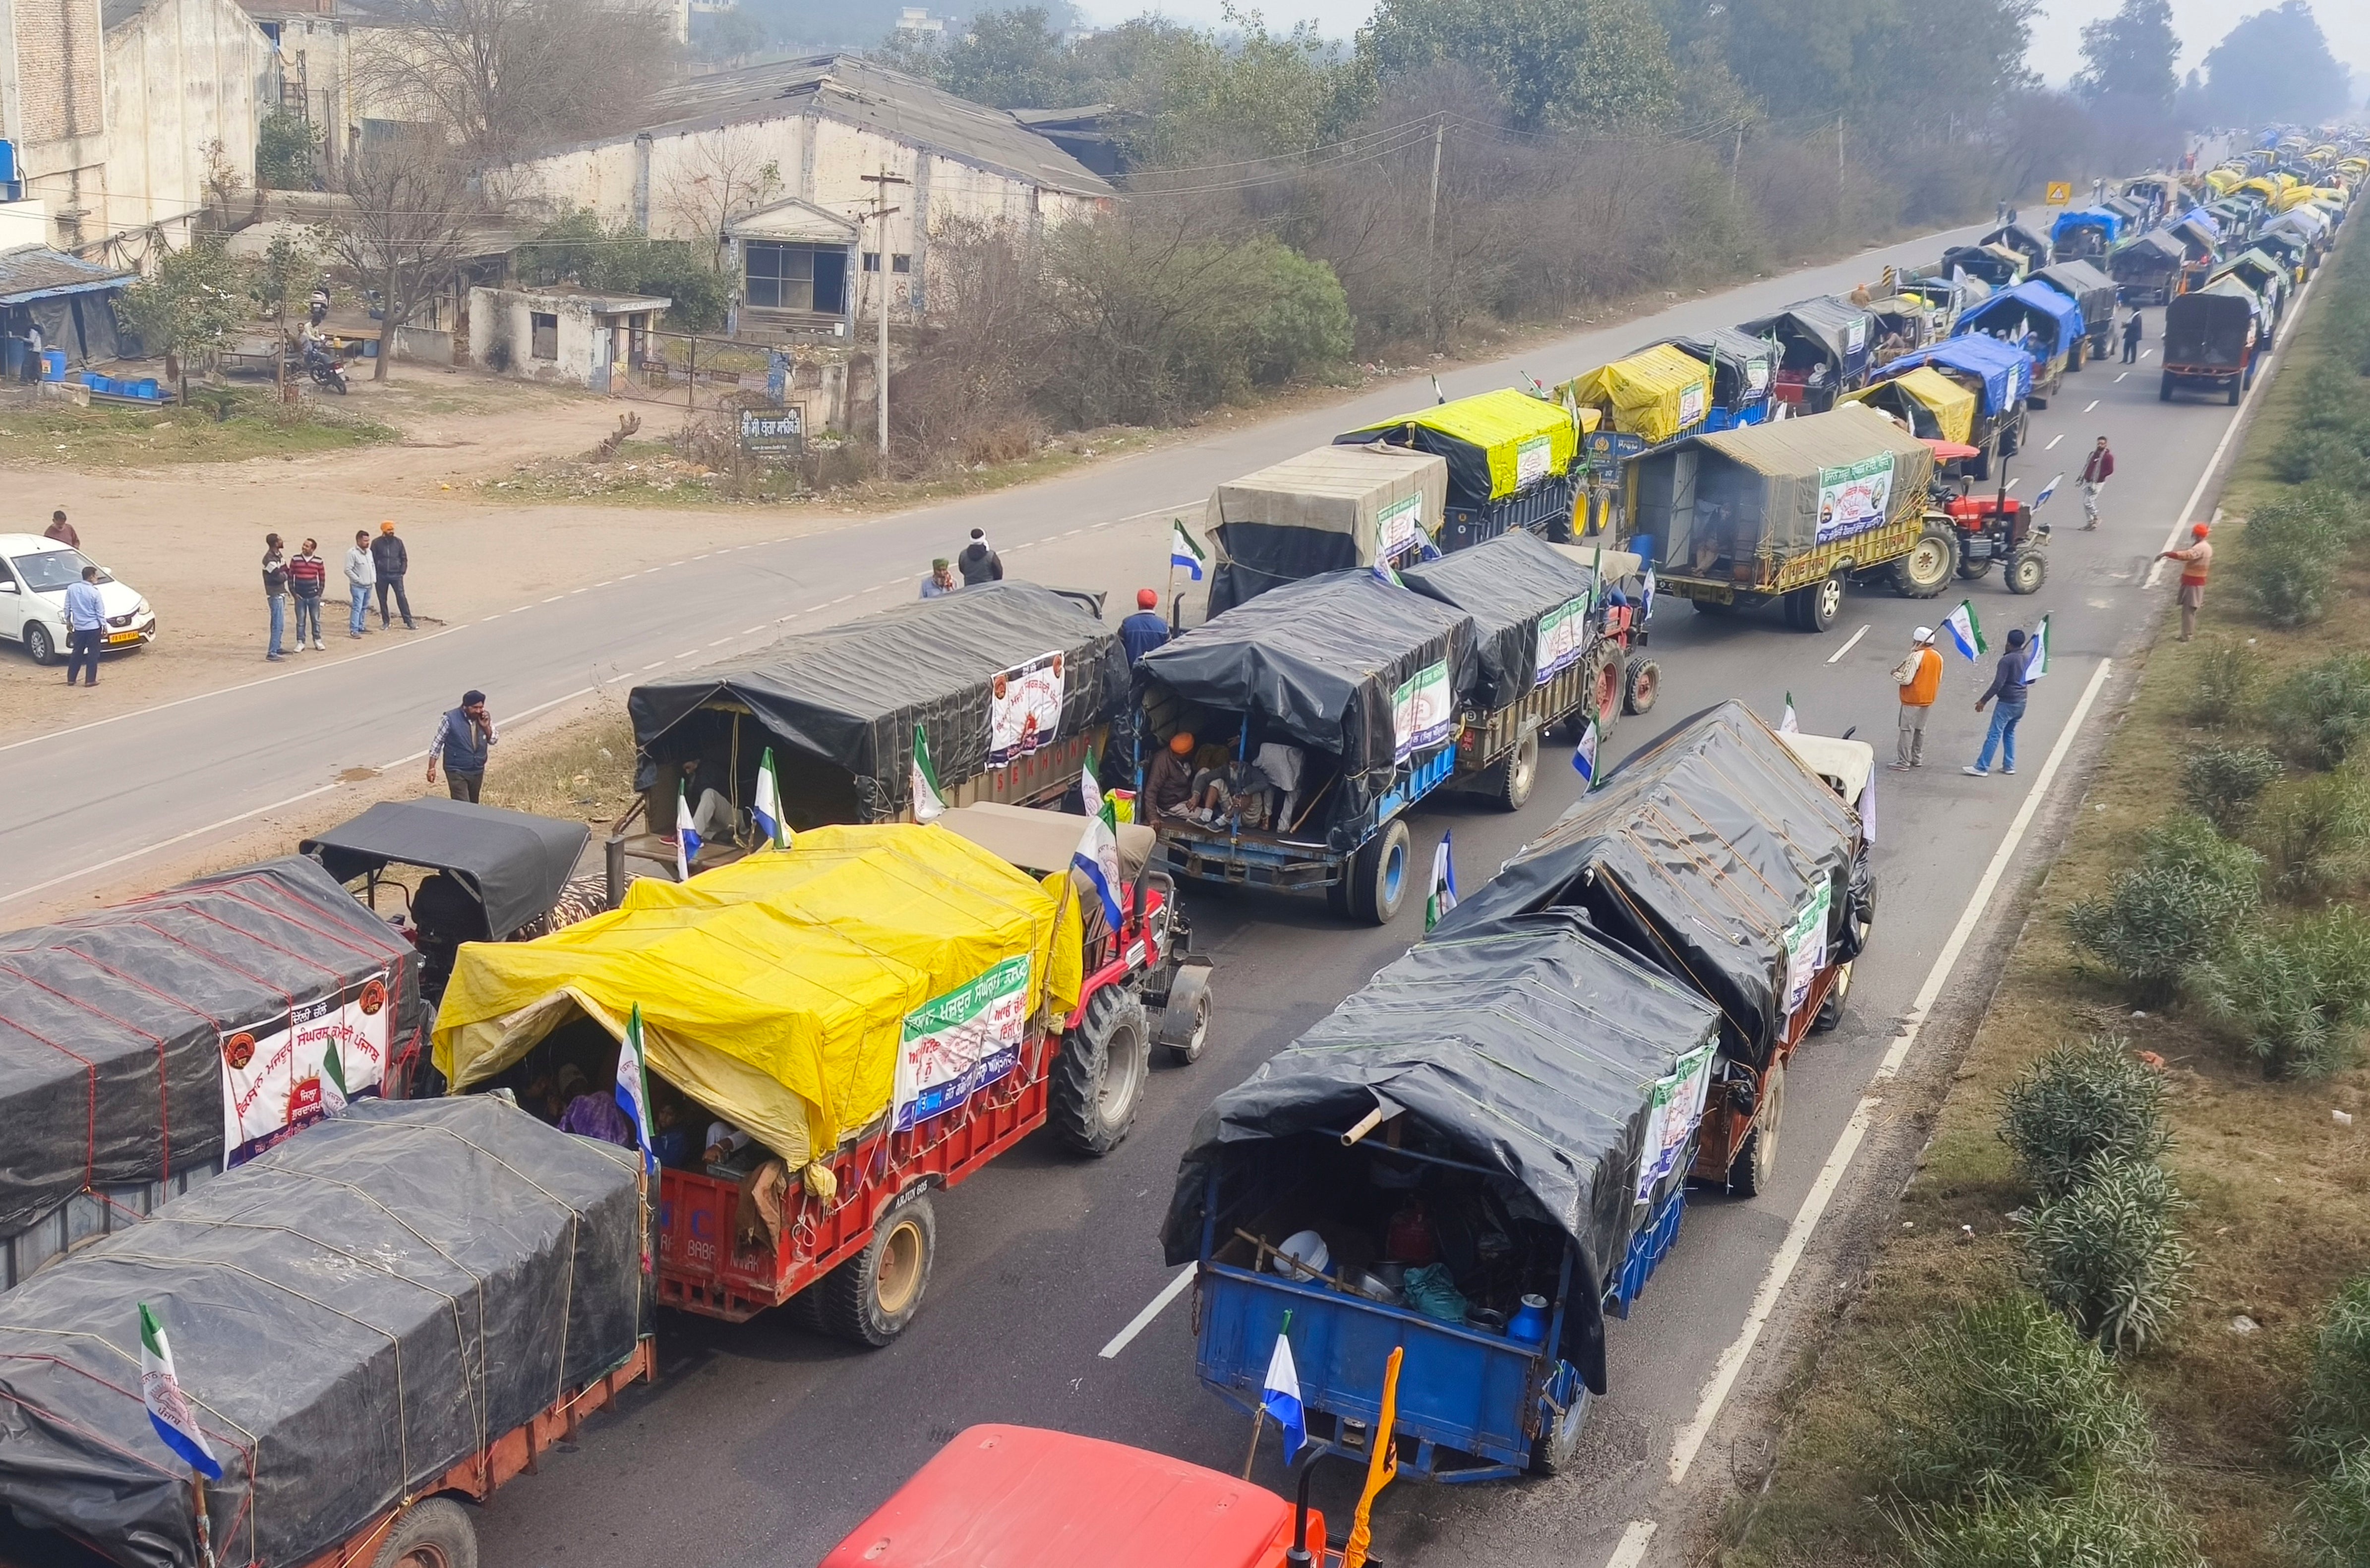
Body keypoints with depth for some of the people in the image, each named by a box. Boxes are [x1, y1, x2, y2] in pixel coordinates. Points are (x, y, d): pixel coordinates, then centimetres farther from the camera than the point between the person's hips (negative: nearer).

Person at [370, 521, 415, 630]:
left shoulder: (398, 542, 4)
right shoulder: (377, 543, 0)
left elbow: (404, 558, 10)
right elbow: (372, 559, 4)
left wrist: (402, 571, -1)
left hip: (396, 575, 0)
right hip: (381, 576, 0)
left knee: (402, 597, -6)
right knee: (382, 599, 6)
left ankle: (409, 621, -3)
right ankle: (386, 622, 18)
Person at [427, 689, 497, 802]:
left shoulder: (485, 718, -4)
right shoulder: (451, 719, -17)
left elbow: (493, 740, 3)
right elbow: (437, 743, -8)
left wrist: (486, 727, -17)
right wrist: (432, 768, -9)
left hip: (478, 771, 5)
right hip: (457, 771, -5)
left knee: (473, 806, 17)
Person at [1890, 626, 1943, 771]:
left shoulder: (1916, 657, -20)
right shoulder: (1938, 657, 5)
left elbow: (1906, 679, -22)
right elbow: (1939, 680, 13)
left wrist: (1895, 673, -5)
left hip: (1912, 701, -8)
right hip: (1928, 701, 8)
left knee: (1907, 730, -2)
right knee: (1920, 729, 19)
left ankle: (1903, 763, 0)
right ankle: (1918, 759, 26)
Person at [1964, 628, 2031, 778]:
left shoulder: (2007, 660, -17)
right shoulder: (2028, 658, 5)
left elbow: (1998, 684, -21)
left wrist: (1983, 700, -16)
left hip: (2007, 703, -8)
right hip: (2021, 703, 8)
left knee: (1994, 734, -7)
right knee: (2009, 732, 21)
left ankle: (1982, 768, -8)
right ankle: (2009, 766, 20)